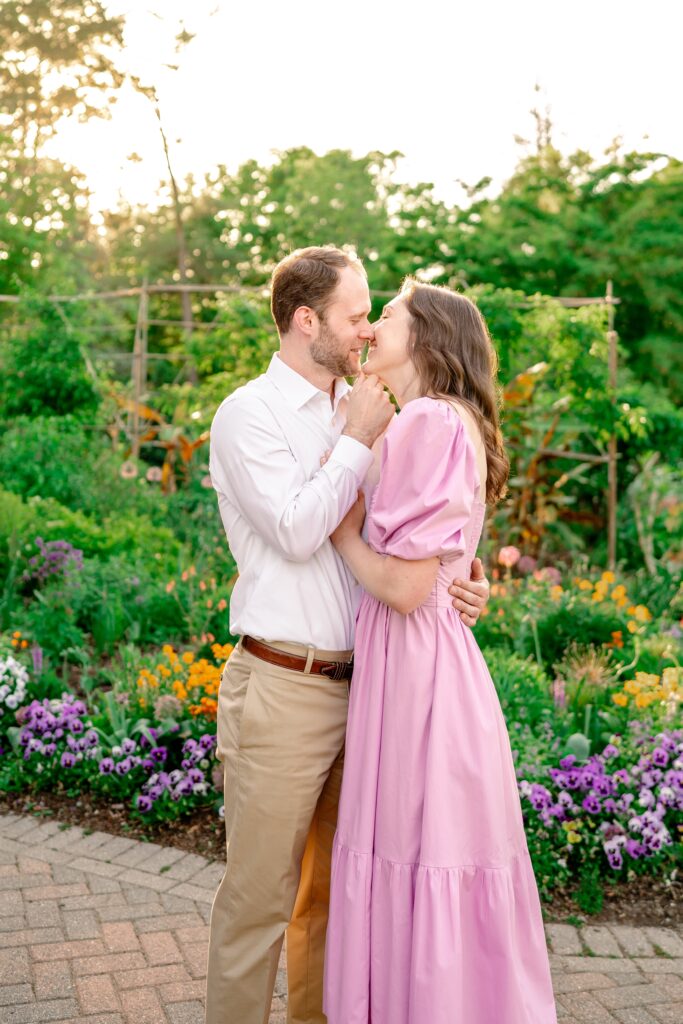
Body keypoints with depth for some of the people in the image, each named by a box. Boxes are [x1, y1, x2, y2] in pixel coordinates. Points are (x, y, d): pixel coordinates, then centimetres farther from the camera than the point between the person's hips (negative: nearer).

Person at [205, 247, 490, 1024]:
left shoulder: (356, 412, 12)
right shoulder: (249, 414, -7)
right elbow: (296, 531, -19)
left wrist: (460, 582, -3)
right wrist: (357, 439, -11)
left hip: (356, 685, 7)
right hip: (282, 690, -7)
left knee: (334, 885, 18)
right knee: (259, 894, 3)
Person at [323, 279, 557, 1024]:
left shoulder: (432, 423, -14)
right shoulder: (424, 426, 16)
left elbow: (405, 585, -19)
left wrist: (341, 529, -3)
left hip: (414, 666, -10)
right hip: (404, 660, 10)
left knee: (423, 870, 3)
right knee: (411, 862, 18)